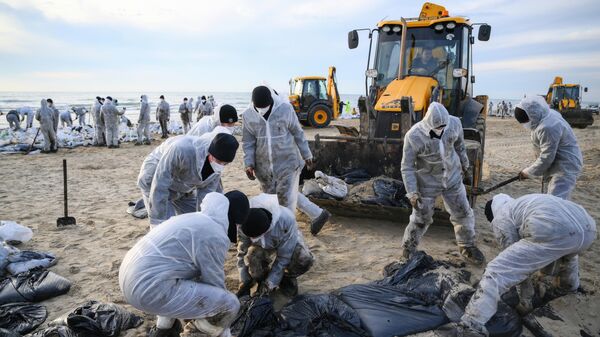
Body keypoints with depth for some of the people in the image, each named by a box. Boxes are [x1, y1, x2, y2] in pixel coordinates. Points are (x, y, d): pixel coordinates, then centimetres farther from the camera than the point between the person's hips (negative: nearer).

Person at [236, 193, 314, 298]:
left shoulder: (287, 219, -42)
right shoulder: (244, 223, -33)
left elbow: (284, 256, -31)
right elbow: (242, 253, -18)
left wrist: (270, 283, -28)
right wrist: (244, 283, -17)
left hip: (288, 241, -1)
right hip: (262, 245, 2)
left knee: (305, 259, -31)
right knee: (252, 256, -33)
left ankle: (287, 278, 2)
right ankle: (262, 280, 1)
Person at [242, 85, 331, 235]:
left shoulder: (285, 109, -13)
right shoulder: (248, 115, -5)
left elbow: (298, 133, -2)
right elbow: (248, 142, 2)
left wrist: (306, 155, 6)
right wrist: (249, 163, -9)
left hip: (287, 163, -4)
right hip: (264, 165, 5)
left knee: (287, 199, -1)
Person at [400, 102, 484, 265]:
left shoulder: (454, 123, -17)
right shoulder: (413, 136, -27)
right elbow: (407, 167, -18)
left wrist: (464, 164, 18)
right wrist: (412, 193, -21)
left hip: (452, 177, 4)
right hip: (427, 182, -3)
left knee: (463, 213, 12)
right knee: (421, 219, 6)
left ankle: (467, 247, 35)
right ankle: (408, 250, 29)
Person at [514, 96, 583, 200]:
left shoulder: (548, 128, -29)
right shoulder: (547, 116, 4)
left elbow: (546, 158, -25)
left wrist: (528, 172, -13)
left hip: (565, 167, -11)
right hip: (558, 165, 11)